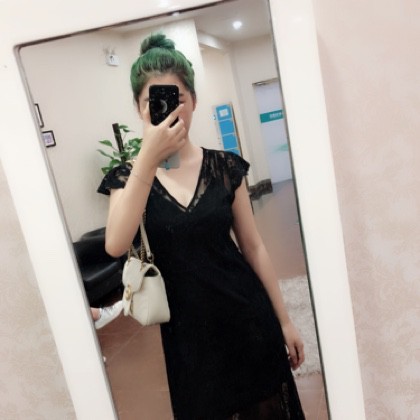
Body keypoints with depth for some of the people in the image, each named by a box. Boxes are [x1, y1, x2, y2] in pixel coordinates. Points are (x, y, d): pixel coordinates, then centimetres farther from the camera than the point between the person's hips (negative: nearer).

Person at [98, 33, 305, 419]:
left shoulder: (224, 166, -4)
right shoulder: (128, 177, -5)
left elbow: (253, 247, 0)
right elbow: (116, 246, -23)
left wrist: (285, 321, 4)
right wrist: (148, 160, -27)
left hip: (247, 317, 1)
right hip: (188, 327, 0)